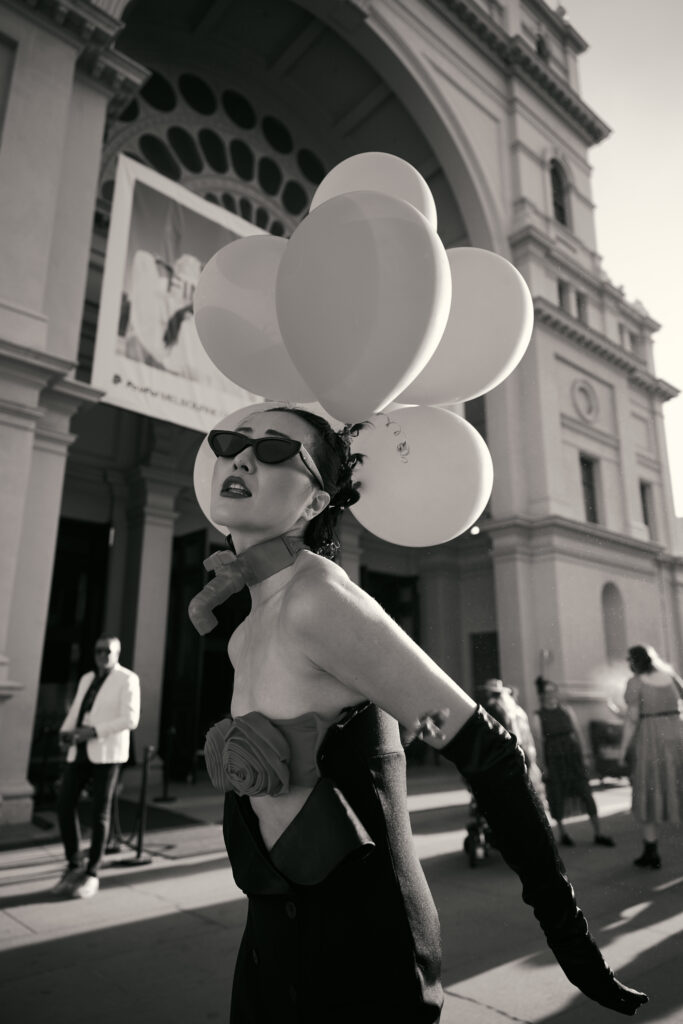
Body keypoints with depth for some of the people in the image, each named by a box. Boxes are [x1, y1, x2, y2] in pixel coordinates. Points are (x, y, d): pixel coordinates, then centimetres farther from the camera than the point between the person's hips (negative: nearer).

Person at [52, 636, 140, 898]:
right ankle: (73, 866, 17)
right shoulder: (87, 679, 17)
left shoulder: (128, 679, -4)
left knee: (100, 812, -1)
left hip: (107, 752, -6)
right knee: (64, 804, -1)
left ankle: (91, 874, 13)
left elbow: (130, 719, -12)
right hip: (80, 751, 6)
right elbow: (74, 713, 15)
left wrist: (94, 731, -19)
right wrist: (65, 732, -7)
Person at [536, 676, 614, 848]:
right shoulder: (538, 716, -6)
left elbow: (577, 733, 10)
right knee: (556, 797, 5)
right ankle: (563, 833, 23)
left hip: (572, 755, 3)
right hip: (553, 758, -2)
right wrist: (542, 766, -8)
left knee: (585, 792, 0)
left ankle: (597, 834, 8)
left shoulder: (566, 711, 5)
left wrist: (581, 755, 7)